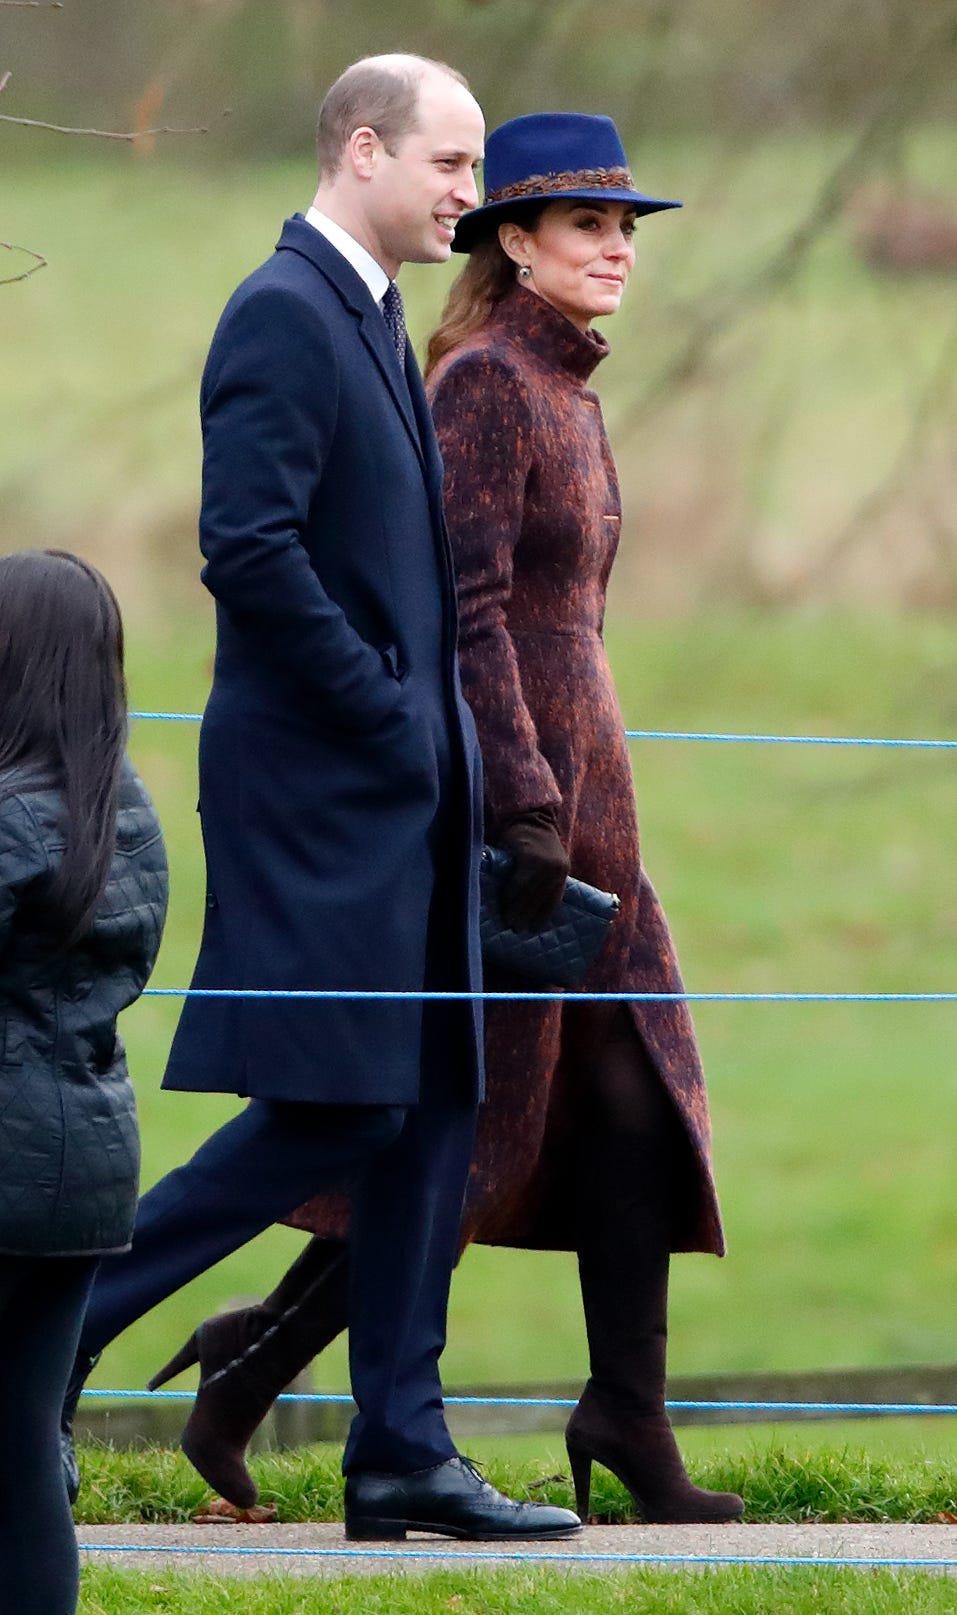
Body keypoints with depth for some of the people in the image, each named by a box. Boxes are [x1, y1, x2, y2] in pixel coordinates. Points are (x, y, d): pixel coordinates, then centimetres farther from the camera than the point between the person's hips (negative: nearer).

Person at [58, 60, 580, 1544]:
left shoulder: (371, 321, 17)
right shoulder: (283, 315, -13)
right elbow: (249, 550, -22)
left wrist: (440, 728, 10)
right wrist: (387, 717, -18)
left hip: (401, 785, 10)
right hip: (322, 790, -10)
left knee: (434, 1110, 7)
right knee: (335, 1113, -11)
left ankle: (404, 1457, 9)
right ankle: (55, 1323, -1)